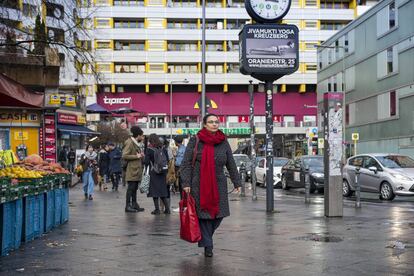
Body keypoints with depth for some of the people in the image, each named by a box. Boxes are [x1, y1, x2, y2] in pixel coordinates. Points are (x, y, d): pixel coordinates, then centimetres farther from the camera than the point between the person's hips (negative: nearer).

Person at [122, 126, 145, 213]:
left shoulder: (136, 144, 19)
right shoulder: (129, 143, -11)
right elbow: (124, 156, -19)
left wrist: (141, 155, 11)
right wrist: (136, 156, -16)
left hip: (137, 169, 9)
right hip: (131, 170, -9)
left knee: (134, 188, 11)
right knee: (131, 188, -7)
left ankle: (134, 204, 16)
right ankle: (128, 206, -3)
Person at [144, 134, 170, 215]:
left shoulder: (149, 149, -9)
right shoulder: (163, 148, 2)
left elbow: (146, 162, -12)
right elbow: (167, 160, 5)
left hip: (154, 172, -4)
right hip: (163, 172, 4)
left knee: (155, 190, 3)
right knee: (163, 190, 12)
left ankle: (157, 209, 3)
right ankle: (167, 209, 10)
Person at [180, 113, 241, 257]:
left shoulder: (223, 143, 9)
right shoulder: (195, 141, -2)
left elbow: (231, 164, 14)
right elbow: (186, 164, -3)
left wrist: (237, 183, 13)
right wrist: (186, 183, -11)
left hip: (218, 185, 4)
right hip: (199, 185, -3)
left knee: (218, 214, 3)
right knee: (203, 213, -2)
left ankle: (206, 238, 29)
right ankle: (207, 245, 9)